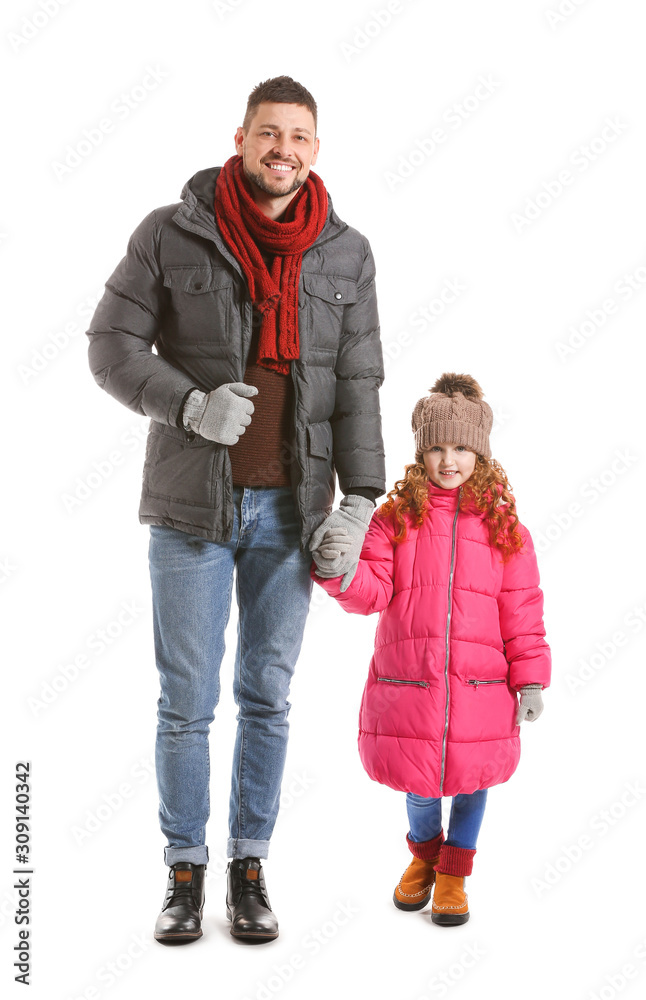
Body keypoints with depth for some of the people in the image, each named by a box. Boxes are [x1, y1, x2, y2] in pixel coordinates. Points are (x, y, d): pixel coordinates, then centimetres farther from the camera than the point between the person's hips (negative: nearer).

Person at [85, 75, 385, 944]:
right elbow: (112, 346, -3)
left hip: (291, 509, 2)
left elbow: (357, 383, 4)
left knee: (268, 696, 9)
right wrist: (191, 406, -20)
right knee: (187, 700, 4)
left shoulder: (346, 255, 3)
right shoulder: (171, 235, -3)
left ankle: (249, 869, 24)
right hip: (192, 503, -2)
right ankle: (185, 871, 21)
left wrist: (360, 499, -4)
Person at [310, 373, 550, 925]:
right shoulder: (396, 516, 2)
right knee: (418, 783, 12)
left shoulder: (503, 525, 3)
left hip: (479, 684, 0)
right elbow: (374, 590, -5)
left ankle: (453, 873, 34)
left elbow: (522, 610, 4)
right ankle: (424, 851, 44)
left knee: (471, 777, 9)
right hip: (405, 682, 0)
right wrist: (342, 572, -26)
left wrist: (530, 677, 0)